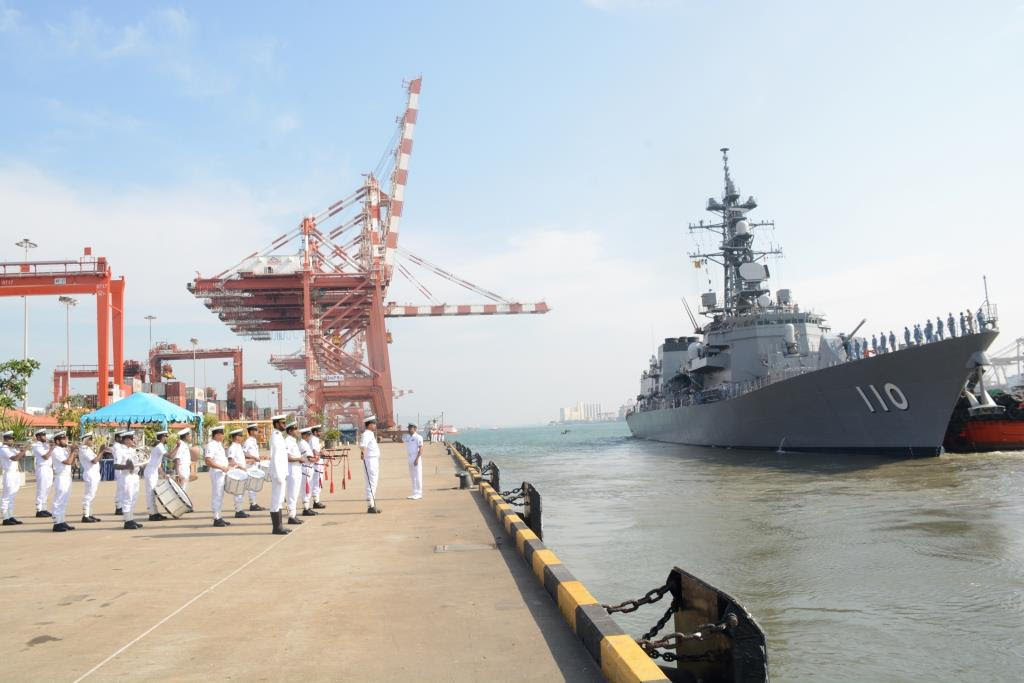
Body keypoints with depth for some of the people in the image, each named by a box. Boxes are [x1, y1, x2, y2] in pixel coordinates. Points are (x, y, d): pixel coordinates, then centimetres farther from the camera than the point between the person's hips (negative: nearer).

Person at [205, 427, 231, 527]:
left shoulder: (219, 444, 15)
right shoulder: (211, 445, -14)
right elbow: (208, 461, -23)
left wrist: (227, 467, 14)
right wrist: (221, 467, -24)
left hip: (222, 473, 10)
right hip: (216, 473, -10)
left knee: (220, 496, 14)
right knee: (217, 495, -5)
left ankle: (219, 517, 21)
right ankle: (216, 519, 0)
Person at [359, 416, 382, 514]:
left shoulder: (371, 434, 16)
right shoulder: (367, 434, -16)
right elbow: (362, 444, -36)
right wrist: (362, 453, -52)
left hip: (374, 462, 11)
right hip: (370, 461, -11)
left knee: (373, 484, 15)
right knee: (371, 484, -8)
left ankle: (372, 506, 22)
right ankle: (370, 506, -6)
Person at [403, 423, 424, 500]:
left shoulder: (418, 437, -9)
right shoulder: (406, 437, 13)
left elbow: (421, 449, -14)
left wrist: (417, 459, -21)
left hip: (416, 458, -8)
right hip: (410, 458, 8)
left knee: (417, 476, -5)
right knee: (412, 476, 10)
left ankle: (418, 493, -2)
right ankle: (415, 493, 15)